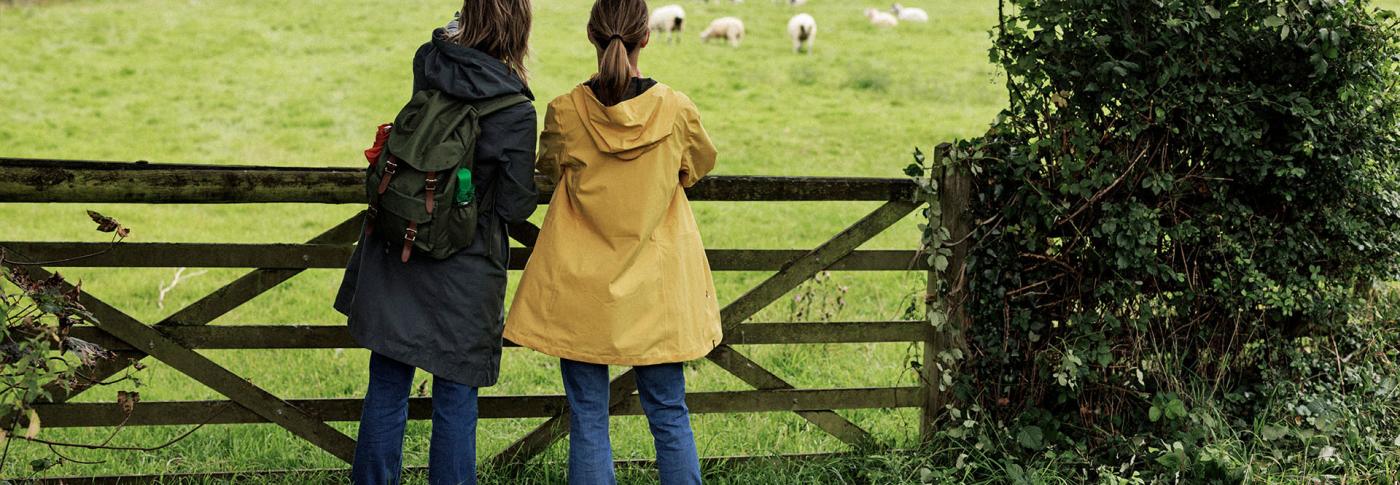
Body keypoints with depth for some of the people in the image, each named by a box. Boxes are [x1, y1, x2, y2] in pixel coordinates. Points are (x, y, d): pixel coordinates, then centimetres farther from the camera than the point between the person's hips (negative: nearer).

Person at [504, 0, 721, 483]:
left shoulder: (564, 113, -10)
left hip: (580, 287, 0)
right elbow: (700, 165, 11)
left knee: (588, 418, 6)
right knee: (669, 415, 11)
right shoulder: (677, 111, -10)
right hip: (656, 292, 1)